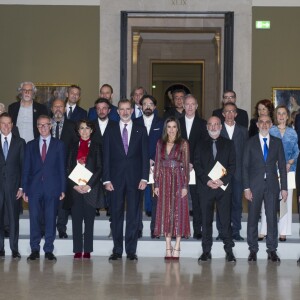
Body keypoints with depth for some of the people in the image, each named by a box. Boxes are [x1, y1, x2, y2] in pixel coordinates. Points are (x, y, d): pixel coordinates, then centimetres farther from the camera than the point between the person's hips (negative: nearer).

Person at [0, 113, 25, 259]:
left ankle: (14, 249, 6)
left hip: (13, 186, -1)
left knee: (14, 218, 1)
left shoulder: (20, 142, 7)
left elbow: (23, 166, 4)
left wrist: (22, 187, -3)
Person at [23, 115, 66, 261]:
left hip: (52, 188, -1)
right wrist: (24, 189, 2)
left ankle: (49, 250, 6)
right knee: (34, 219, -1)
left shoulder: (59, 144, 8)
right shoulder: (31, 145, 12)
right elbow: (26, 168, 10)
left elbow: (62, 167, 5)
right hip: (34, 187, 1)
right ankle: (35, 250, 6)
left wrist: (63, 189, -1)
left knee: (50, 219, 0)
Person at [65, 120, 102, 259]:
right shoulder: (74, 147, 13)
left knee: (89, 220, -1)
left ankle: (87, 250, 1)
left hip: (90, 188, -2)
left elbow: (99, 168, -1)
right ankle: (77, 250, 2)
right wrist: (75, 185, -6)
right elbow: (69, 168, 8)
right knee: (76, 219, 0)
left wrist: (89, 185, -11)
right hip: (75, 188, 2)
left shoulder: (96, 146, 6)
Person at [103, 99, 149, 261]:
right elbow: (106, 157, 5)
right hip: (116, 178, 0)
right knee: (116, 214, 2)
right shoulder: (110, 131, 9)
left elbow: (145, 155, 4)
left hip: (134, 178, 0)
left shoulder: (141, 130, 8)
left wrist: (144, 177, -4)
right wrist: (106, 179, -3)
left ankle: (131, 250, 6)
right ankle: (117, 250, 7)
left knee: (133, 215, 1)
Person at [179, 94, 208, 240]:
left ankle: (197, 229, 2)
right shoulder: (177, 123, 11)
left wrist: (193, 163, -8)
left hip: (196, 167, -1)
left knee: (197, 199, -2)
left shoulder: (202, 124, 6)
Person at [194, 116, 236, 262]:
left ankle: (229, 250, 1)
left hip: (223, 186, -1)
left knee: (225, 219, -4)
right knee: (206, 220, 1)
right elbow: (197, 165, 5)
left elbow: (232, 165, 4)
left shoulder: (228, 144, 11)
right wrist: (207, 181, -10)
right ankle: (206, 250, 5)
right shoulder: (201, 145, 14)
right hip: (205, 186, 1)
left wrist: (223, 180, -11)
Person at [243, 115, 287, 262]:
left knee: (272, 218, 0)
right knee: (253, 218, 2)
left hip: (272, 185, 1)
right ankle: (253, 250, 11)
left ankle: (272, 250, 8)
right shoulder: (250, 142, 5)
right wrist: (246, 187, -5)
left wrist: (284, 187, 2)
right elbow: (245, 166, 3)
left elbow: (282, 165, 8)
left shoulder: (277, 142, 9)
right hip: (255, 185, -1)